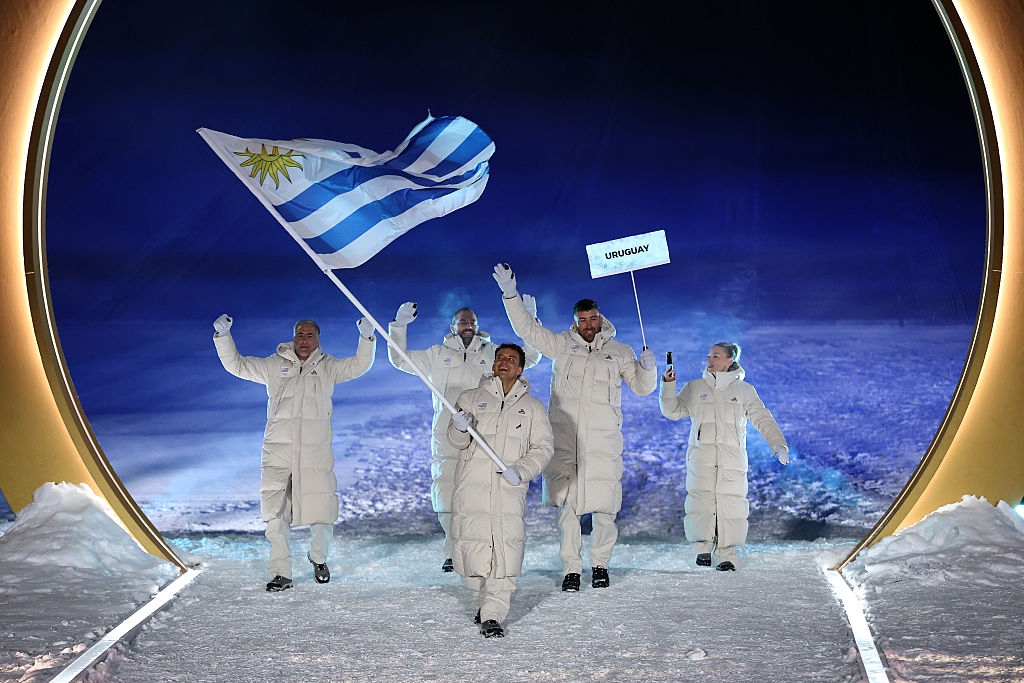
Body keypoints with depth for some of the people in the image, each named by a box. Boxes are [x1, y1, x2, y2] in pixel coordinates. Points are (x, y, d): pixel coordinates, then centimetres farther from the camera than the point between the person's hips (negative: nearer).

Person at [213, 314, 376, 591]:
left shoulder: (328, 367, 14)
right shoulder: (275, 365, 15)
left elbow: (359, 366, 5)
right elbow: (237, 365, 16)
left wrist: (366, 338, -10)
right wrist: (223, 336, 4)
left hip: (316, 454, -1)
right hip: (278, 452, 1)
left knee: (322, 512, -2)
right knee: (276, 515, -3)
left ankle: (318, 559, 25)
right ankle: (281, 573, 6)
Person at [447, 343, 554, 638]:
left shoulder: (533, 407, 15)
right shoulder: (471, 398, 13)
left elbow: (543, 447, 8)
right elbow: (458, 441, 4)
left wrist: (521, 470, -9)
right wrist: (460, 429, -20)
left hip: (510, 491, 0)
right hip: (472, 487, 0)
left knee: (505, 552, -10)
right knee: (473, 549, -2)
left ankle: (493, 615, -3)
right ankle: (483, 600, 23)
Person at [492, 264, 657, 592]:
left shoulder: (619, 352, 13)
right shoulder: (561, 344, 12)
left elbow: (641, 387, 15)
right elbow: (527, 329, 9)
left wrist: (647, 368, -6)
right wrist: (511, 294, -1)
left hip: (603, 439, 0)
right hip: (564, 436, 0)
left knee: (604, 505, -1)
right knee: (566, 503, -2)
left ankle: (600, 564, 16)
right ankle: (572, 568, 7)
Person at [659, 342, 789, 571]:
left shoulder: (744, 391, 11)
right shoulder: (694, 388, 14)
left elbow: (763, 419, 7)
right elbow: (673, 411, 10)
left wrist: (778, 444, -5)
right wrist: (668, 387, -4)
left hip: (732, 458, -1)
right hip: (701, 457, 1)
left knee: (731, 504, -6)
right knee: (702, 501, -4)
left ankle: (727, 555, 2)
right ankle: (704, 547, 14)